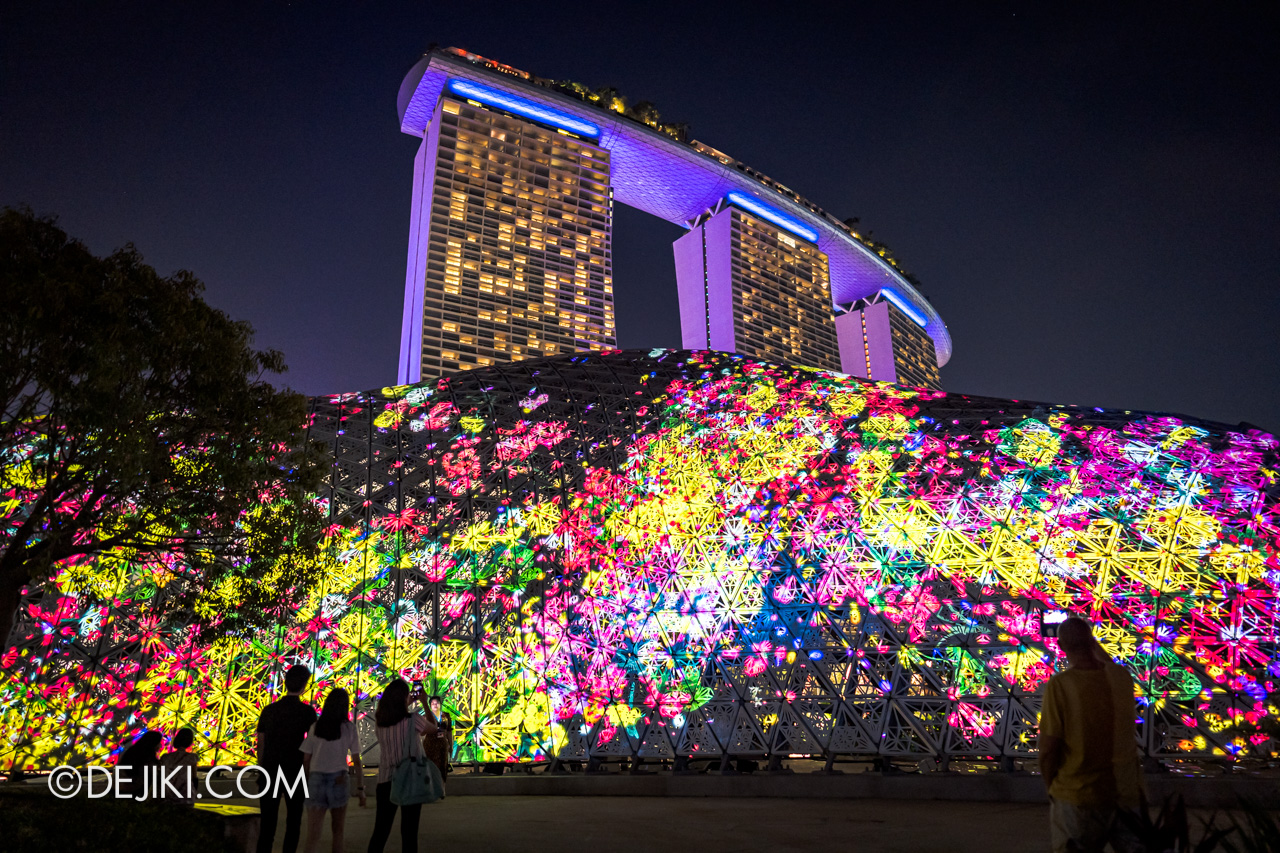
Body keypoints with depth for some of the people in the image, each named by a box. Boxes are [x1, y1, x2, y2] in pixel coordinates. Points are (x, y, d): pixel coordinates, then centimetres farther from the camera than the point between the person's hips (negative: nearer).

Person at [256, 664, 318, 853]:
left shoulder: (268, 710, 5)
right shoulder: (307, 711, -8)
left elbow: (260, 745, 8)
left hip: (270, 772, 3)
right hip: (295, 772, -3)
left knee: (267, 821, 9)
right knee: (293, 821, 7)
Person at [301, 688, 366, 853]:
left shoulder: (315, 727, 2)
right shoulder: (349, 728, -3)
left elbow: (306, 759, 2)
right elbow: (356, 761, -3)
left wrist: (306, 784, 13)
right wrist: (361, 787, 3)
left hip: (316, 779, 1)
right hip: (338, 780, -1)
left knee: (313, 833, 1)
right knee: (338, 830, 18)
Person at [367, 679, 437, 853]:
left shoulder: (379, 720, -1)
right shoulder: (413, 720, -13)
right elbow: (433, 728, 6)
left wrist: (410, 702, 28)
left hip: (385, 781, 4)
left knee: (380, 831, 12)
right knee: (409, 832, 4)